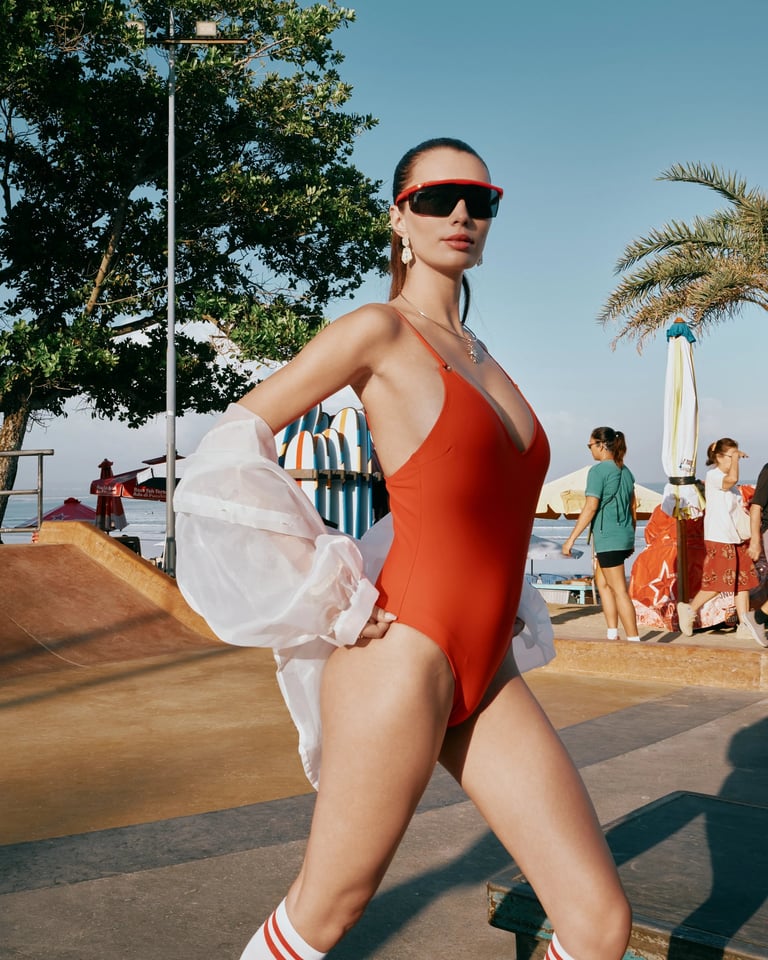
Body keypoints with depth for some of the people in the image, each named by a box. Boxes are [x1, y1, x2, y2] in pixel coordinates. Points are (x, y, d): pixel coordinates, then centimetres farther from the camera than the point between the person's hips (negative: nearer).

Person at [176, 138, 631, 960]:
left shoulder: (478, 353, 17)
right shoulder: (379, 329, -5)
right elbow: (235, 442, -8)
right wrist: (332, 599, -10)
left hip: (488, 683, 7)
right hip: (399, 666, -7)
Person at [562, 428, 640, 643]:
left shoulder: (598, 471, -12)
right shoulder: (625, 471, 12)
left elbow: (590, 508, -17)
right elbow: (633, 506, 17)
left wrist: (571, 539, -13)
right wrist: (631, 539, 25)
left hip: (608, 538, -9)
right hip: (624, 536, 9)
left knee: (619, 590, -5)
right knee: (602, 582, 18)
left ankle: (633, 640, -3)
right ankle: (612, 635, 19)